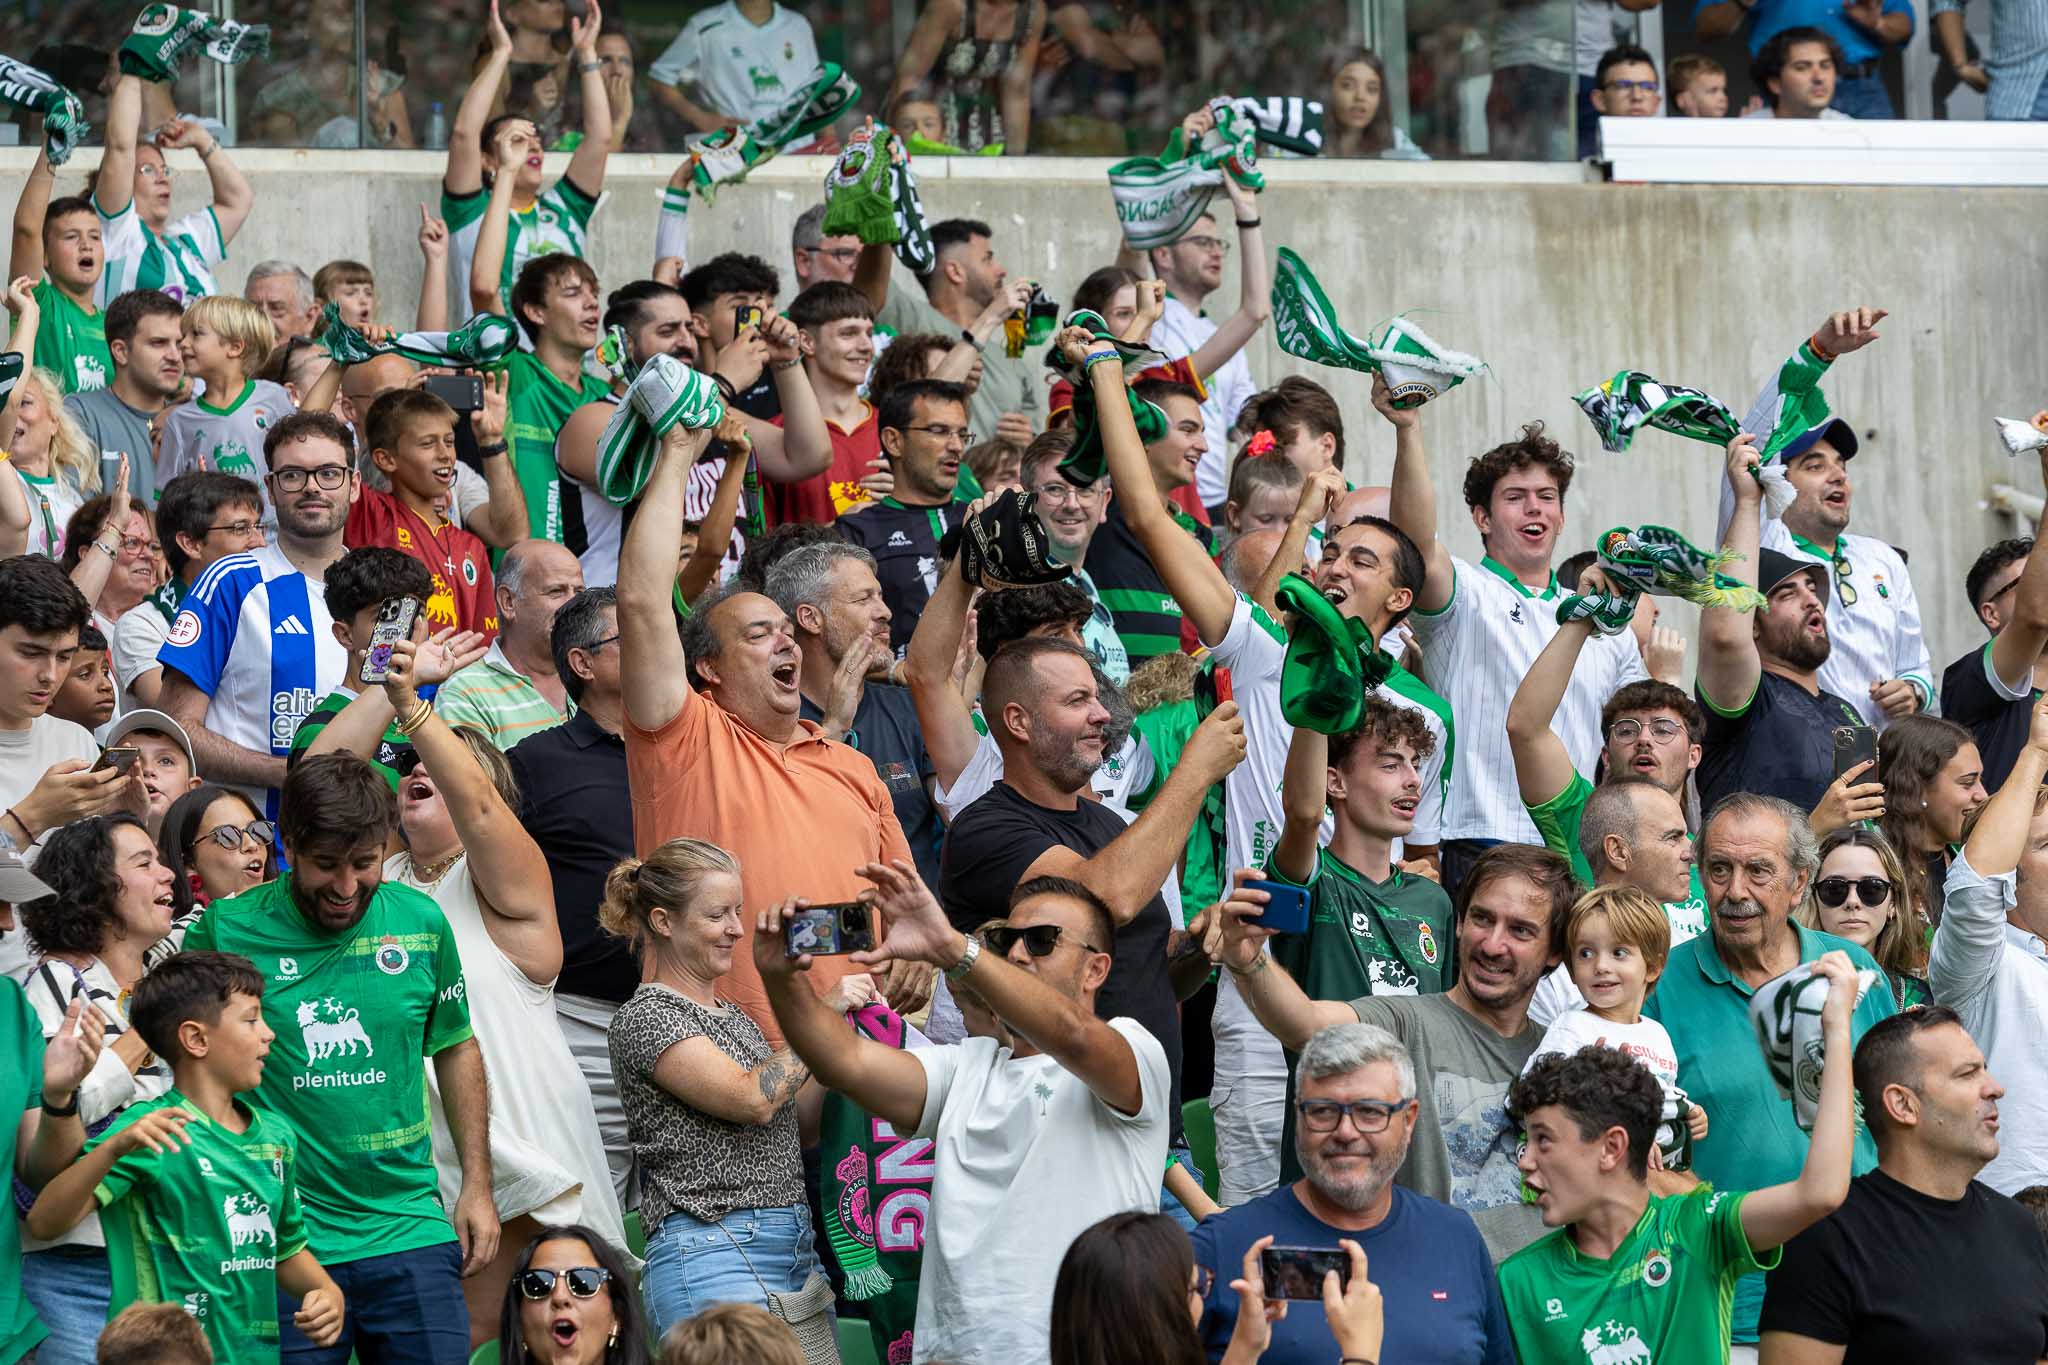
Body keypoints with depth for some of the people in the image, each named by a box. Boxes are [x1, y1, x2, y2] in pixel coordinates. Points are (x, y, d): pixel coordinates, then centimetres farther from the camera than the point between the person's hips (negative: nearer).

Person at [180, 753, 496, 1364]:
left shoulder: (420, 922, 3)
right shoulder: (224, 931, -6)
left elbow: (456, 1049, 16)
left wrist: (477, 1185, 12)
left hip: (410, 1235, 2)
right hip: (280, 1240, -2)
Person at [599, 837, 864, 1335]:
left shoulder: (732, 1016, 20)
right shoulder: (645, 1018, -5)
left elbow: (797, 1117, 20)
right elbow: (753, 1099, -16)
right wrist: (823, 1012, -10)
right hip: (715, 1253, -8)